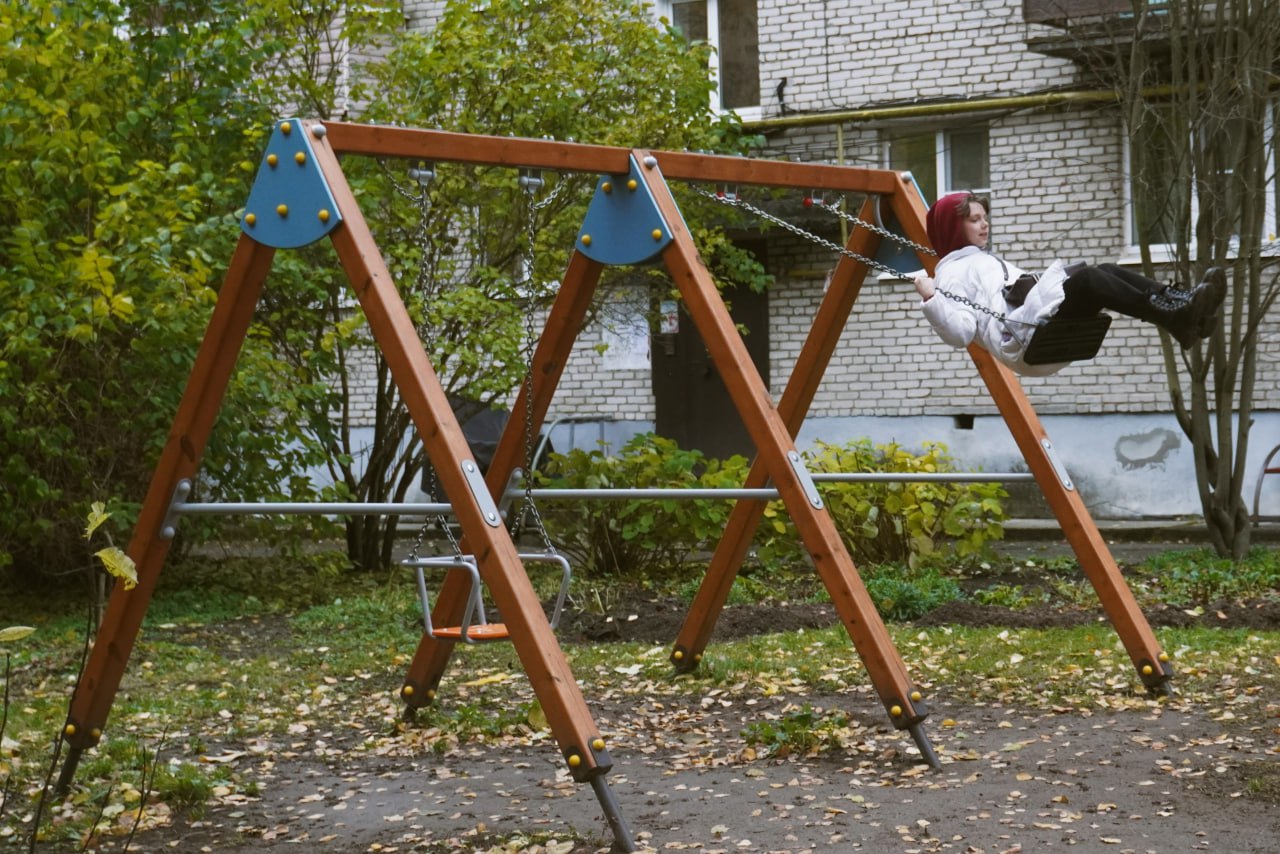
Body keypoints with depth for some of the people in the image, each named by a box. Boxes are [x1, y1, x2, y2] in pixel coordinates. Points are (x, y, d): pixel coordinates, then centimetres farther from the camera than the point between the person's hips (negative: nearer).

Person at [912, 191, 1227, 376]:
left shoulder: (987, 261, 36)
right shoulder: (952, 271, 9)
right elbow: (960, 332, -7)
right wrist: (931, 300, -18)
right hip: (1022, 339, -9)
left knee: (1106, 271, -11)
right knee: (1088, 277, -27)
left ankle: (1181, 305, -30)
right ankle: (1175, 320, -42)